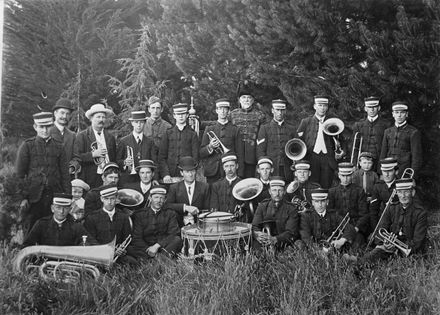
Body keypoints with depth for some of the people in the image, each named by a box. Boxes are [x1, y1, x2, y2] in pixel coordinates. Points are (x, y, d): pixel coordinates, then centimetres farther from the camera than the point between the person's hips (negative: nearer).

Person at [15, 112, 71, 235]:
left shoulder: (58, 146, 9)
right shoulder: (27, 145, 2)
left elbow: (65, 173, 9)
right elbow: (19, 174, 1)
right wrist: (23, 197, -6)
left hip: (55, 196, 2)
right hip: (33, 197, -2)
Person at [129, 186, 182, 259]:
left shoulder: (170, 213, 7)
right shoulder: (139, 215, 6)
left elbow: (174, 234, -5)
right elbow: (137, 238, -2)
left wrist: (157, 246, -18)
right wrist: (148, 249, -20)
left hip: (164, 246, 0)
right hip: (145, 247, 0)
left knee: (177, 240, -27)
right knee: (130, 249, -30)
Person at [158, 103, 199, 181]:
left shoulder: (192, 134, 6)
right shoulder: (168, 133, 9)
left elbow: (195, 157, 2)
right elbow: (162, 157, 6)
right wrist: (165, 174, -6)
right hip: (171, 175, 1)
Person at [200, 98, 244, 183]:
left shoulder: (235, 130, 8)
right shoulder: (209, 129, 11)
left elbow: (240, 154, 4)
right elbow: (201, 153, 9)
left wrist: (239, 175, -4)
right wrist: (210, 147, -12)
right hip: (212, 172, 1)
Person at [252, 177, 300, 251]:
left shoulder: (291, 209, 0)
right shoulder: (262, 206, 9)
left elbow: (290, 232, -9)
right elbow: (255, 227, 2)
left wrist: (275, 239, -29)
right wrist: (258, 235, -24)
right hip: (262, 247, -1)